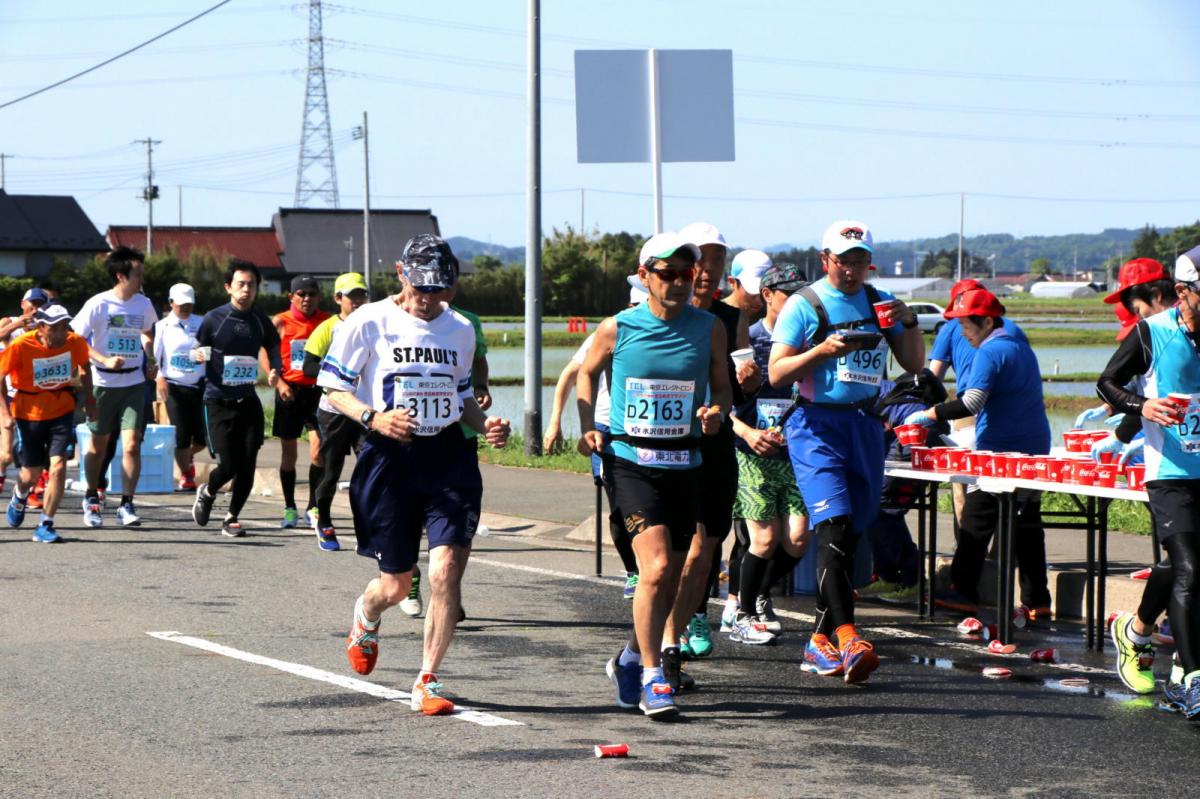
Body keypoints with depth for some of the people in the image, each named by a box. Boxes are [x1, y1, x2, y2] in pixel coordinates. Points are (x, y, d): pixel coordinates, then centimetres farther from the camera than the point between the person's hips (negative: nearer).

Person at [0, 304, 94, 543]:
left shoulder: (75, 343, -12)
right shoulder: (21, 347, -21)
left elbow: (84, 367, 10)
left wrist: (89, 400, 7)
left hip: (62, 410, 1)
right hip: (29, 413, -1)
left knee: (58, 466, -15)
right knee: (32, 474, 9)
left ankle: (45, 526, -3)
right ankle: (19, 496, 48)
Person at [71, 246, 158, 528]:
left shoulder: (144, 304, 3)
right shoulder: (98, 305, -10)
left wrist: (151, 362, 7)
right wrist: (105, 361, -19)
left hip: (134, 382, 2)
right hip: (103, 383, -2)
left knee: (132, 444, -10)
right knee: (98, 444, 11)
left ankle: (126, 505, -4)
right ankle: (92, 499, 30)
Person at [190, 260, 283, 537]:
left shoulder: (261, 321, 6)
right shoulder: (214, 319, -4)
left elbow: (274, 349, 19)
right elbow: (196, 351, 3)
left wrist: (275, 372, -1)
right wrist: (199, 354, -21)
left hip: (248, 400, 3)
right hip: (218, 400, -3)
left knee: (247, 466, -3)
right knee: (228, 465, -9)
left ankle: (231, 518, 14)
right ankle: (207, 492, 25)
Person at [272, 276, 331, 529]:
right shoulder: (280, 323, 2)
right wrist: (279, 383, -11)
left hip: (317, 391, 0)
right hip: (289, 391, 0)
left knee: (318, 449, -11)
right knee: (288, 452, 6)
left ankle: (314, 506, -1)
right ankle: (290, 508, 16)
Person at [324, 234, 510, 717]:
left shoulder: (459, 330, 11)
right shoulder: (369, 323, -2)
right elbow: (333, 389, 0)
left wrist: (487, 424, 3)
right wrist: (373, 417, -18)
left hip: (447, 457, 3)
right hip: (389, 459, -2)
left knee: (446, 570, -13)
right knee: (396, 586, 6)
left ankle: (427, 682, -1)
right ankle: (366, 617, 45)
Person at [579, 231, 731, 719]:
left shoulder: (710, 329, 3)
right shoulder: (617, 329, -2)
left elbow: (722, 386, 14)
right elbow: (587, 373, 14)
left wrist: (716, 410, -8)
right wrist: (588, 427, 1)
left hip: (684, 465, 4)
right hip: (631, 462, -4)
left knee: (670, 580, 9)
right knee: (657, 567, -19)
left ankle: (630, 660, 33)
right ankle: (651, 677, -10)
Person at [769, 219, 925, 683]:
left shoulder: (879, 303, 13)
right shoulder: (804, 305, -2)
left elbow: (914, 365, 13)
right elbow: (777, 373, -6)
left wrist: (909, 324, -4)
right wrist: (823, 351, -20)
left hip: (865, 425, 5)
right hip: (817, 424, -5)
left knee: (851, 534, 5)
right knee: (833, 527, -20)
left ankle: (821, 639, 14)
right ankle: (846, 636, -28)